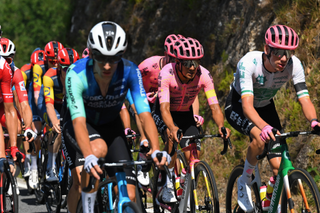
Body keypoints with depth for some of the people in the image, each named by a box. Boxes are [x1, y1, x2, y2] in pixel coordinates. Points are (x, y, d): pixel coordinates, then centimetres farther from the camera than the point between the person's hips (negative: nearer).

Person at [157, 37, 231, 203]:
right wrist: (172, 129, -60)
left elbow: (215, 107, -30)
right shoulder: (166, 73, -34)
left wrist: (221, 126, -51)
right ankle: (168, 186, -17)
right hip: (166, 113, -2)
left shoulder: (204, 75, -27)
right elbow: (164, 108, -41)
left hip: (185, 114, 2)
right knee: (173, 135, -32)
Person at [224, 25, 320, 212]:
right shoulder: (249, 63, -37)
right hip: (237, 106, -4)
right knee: (261, 138, -35)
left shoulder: (294, 65, -26)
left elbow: (304, 98, -31)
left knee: (279, 165, -11)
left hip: (265, 107, 4)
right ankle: (245, 181, -9)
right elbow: (247, 104, -47)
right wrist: (264, 126, -66)